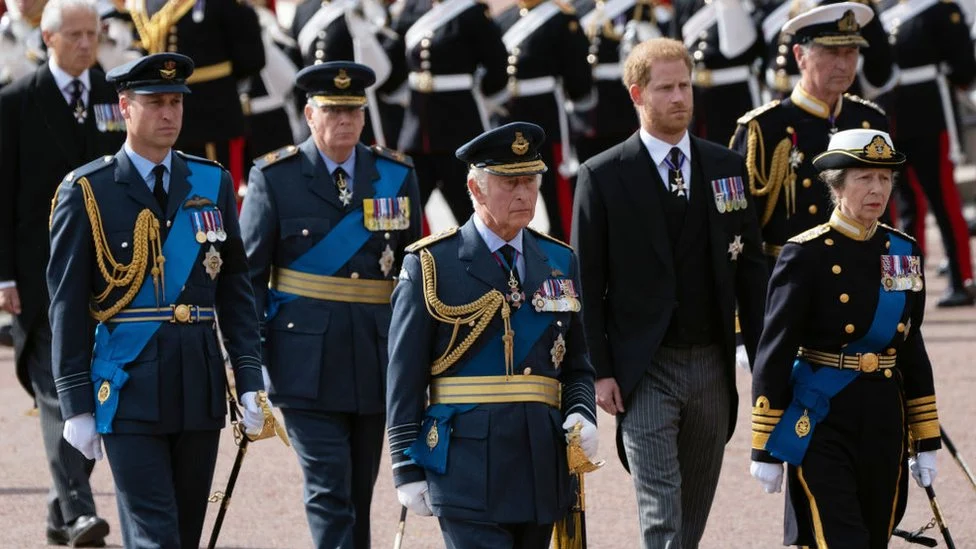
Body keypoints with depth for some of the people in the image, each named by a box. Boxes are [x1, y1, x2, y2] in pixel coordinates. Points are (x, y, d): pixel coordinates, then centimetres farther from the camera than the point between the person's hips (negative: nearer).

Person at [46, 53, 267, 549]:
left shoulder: (212, 184, 9)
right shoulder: (86, 192, -3)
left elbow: (235, 290, 11)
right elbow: (66, 307, -3)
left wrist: (249, 379, 3)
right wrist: (76, 404, -7)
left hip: (200, 388, 4)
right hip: (130, 391, -4)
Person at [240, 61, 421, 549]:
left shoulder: (396, 175, 8)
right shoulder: (275, 178, 0)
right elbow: (249, 273, 0)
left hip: (377, 358, 3)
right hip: (308, 361, -3)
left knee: (360, 494, 10)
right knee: (329, 490, -11)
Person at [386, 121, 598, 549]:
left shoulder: (560, 263, 13)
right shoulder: (431, 265, -1)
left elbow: (577, 366, 19)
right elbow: (405, 378, -2)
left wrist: (582, 415, -2)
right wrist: (407, 468, -6)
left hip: (542, 466, 5)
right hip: (467, 464, -5)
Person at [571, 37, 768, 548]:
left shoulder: (727, 168, 7)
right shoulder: (602, 177, -4)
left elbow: (751, 268, 10)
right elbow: (587, 282, -3)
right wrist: (599, 372, -9)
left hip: (712, 367, 4)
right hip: (644, 371, -4)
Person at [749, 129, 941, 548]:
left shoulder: (904, 253, 7)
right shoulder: (806, 255, -10)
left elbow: (913, 352, 14)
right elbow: (773, 356, -9)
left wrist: (925, 441, 12)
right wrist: (764, 448, -10)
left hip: (884, 425, 6)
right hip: (823, 424, -6)